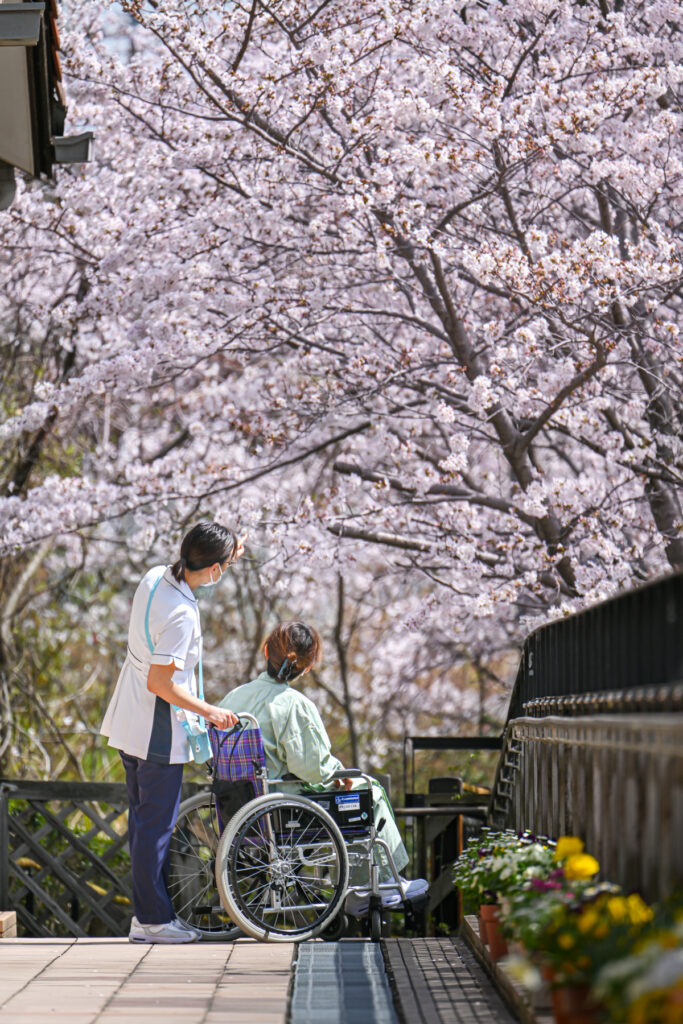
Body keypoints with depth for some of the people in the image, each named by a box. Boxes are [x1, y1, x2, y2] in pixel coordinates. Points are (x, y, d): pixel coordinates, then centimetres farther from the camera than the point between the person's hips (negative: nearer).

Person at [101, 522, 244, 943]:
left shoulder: (155, 577, -1)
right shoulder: (181, 614, -27)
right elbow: (160, 684, -24)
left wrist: (230, 556, 25)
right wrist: (211, 712, -14)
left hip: (129, 720, 10)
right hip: (159, 730, -10)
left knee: (145, 819, 17)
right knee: (156, 825, 0)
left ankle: (151, 910, 26)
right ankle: (152, 919, 8)